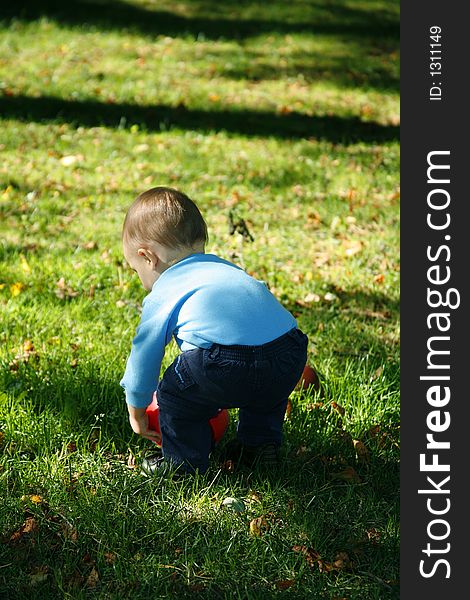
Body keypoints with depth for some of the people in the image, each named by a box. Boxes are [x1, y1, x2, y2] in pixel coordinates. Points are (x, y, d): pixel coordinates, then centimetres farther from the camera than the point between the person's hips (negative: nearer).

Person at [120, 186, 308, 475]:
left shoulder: (163, 296, 18)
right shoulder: (229, 269, 35)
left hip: (226, 368, -6)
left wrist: (137, 413, 42)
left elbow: (143, 360, 24)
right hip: (290, 360, 6)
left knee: (174, 393, 19)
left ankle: (184, 461, 27)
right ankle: (262, 443, 45)